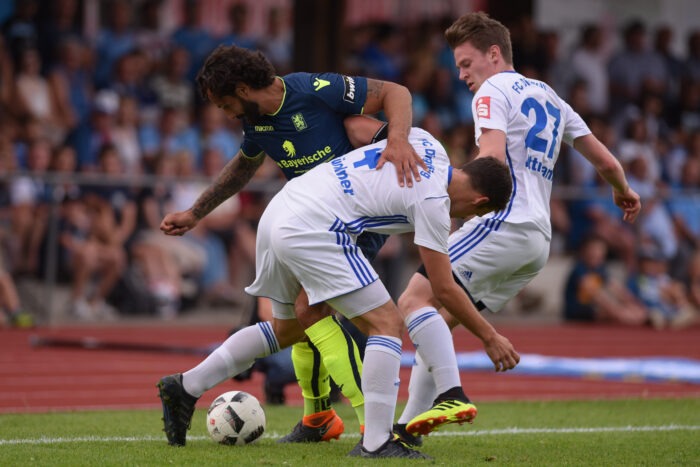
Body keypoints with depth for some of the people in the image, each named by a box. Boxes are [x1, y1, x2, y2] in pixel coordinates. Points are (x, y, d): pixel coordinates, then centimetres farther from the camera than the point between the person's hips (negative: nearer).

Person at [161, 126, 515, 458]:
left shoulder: (426, 142, 12)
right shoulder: (433, 201, -9)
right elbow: (444, 288, -4)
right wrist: (490, 337, 6)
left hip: (277, 213, 10)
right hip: (312, 232, -10)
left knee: (287, 328, 27)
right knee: (388, 325, -8)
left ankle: (186, 386, 27)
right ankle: (376, 443, -13)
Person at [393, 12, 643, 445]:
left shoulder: (493, 91, 1)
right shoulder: (549, 96, 24)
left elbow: (492, 158, -17)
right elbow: (606, 161, 27)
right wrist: (624, 192, 45)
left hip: (504, 225, -9)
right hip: (539, 241, 9)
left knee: (415, 301, -15)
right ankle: (412, 423, 3)